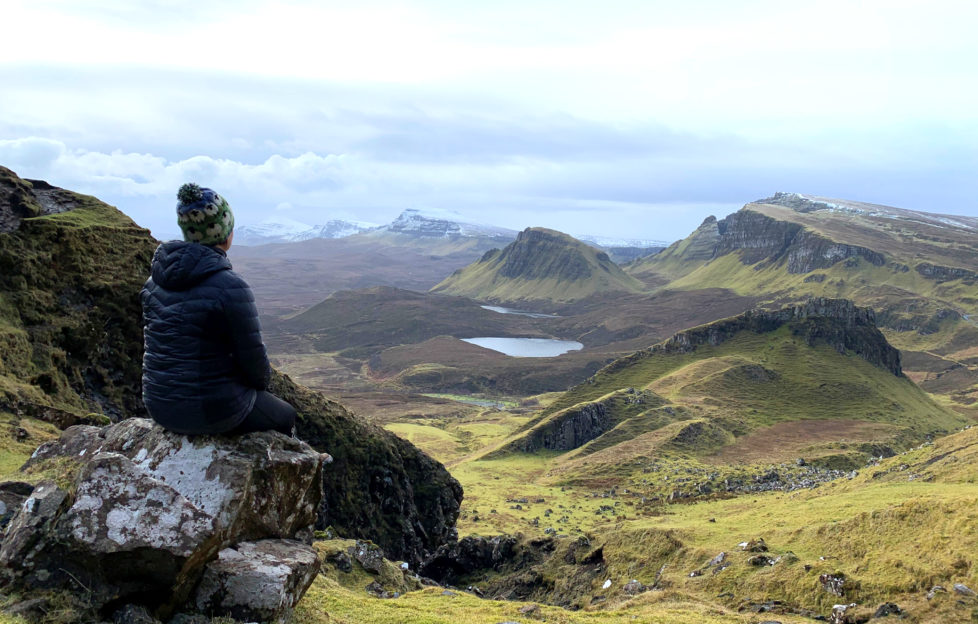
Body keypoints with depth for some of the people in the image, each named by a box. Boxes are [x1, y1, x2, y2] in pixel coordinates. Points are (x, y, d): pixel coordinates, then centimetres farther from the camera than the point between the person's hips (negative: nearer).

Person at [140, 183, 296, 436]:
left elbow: (152, 336, 11)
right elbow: (253, 357, -16)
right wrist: (261, 381, 7)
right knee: (285, 417, 23)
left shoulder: (156, 277, 0)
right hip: (212, 409, -7)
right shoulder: (230, 287, -23)